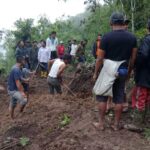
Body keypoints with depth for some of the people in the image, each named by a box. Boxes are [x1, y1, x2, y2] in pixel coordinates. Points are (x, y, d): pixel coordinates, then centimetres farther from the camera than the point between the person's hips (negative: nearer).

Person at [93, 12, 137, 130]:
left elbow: (100, 58, -10)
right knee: (119, 98, 11)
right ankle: (116, 124, 21)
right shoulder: (132, 37, 0)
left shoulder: (107, 37, -12)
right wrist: (129, 72, 16)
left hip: (108, 70, -4)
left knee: (102, 97, 9)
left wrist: (96, 73, 1)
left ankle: (101, 123, 16)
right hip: (122, 71, 4)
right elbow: (133, 58, 4)